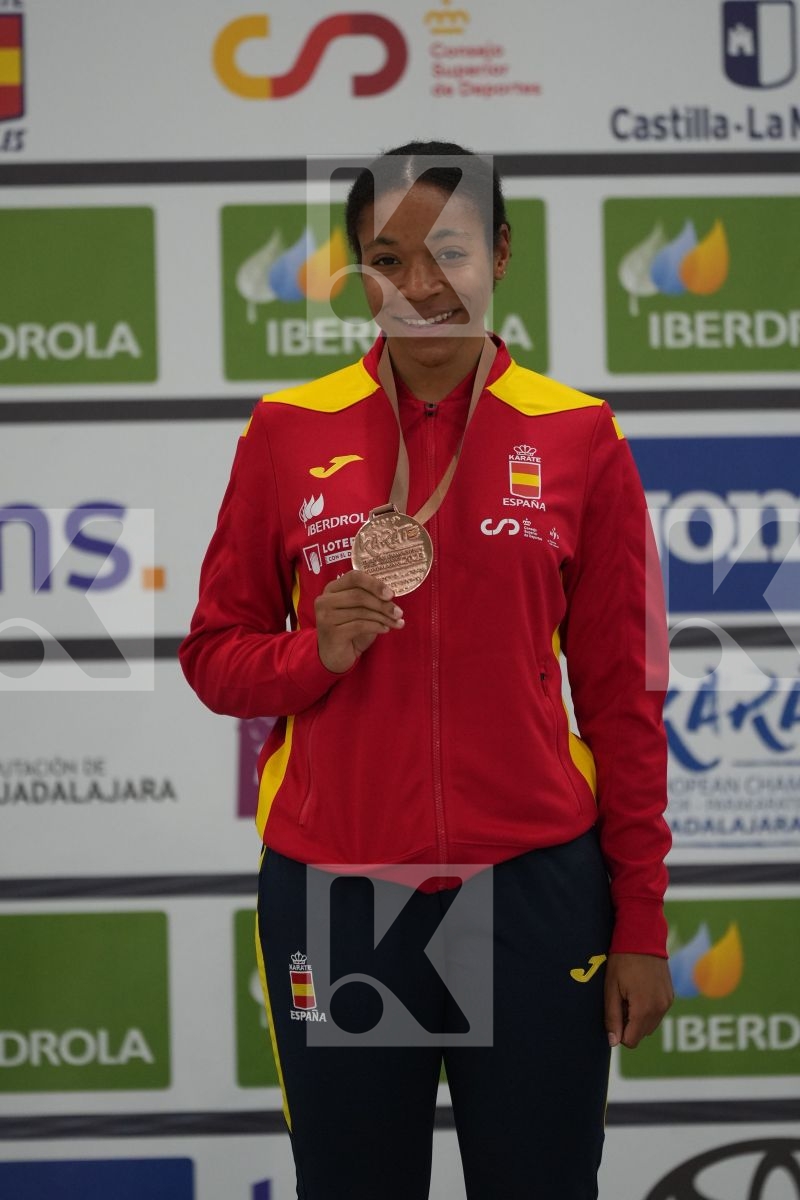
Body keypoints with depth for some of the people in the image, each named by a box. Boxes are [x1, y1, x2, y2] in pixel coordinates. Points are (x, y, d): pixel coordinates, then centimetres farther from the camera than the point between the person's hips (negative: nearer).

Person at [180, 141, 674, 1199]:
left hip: (533, 887, 0)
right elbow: (215, 655, 7)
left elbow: (622, 697, 3)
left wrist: (641, 921, 1)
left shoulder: (578, 437, 1)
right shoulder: (290, 433, 2)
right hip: (334, 894, 1)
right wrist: (315, 653, -14)